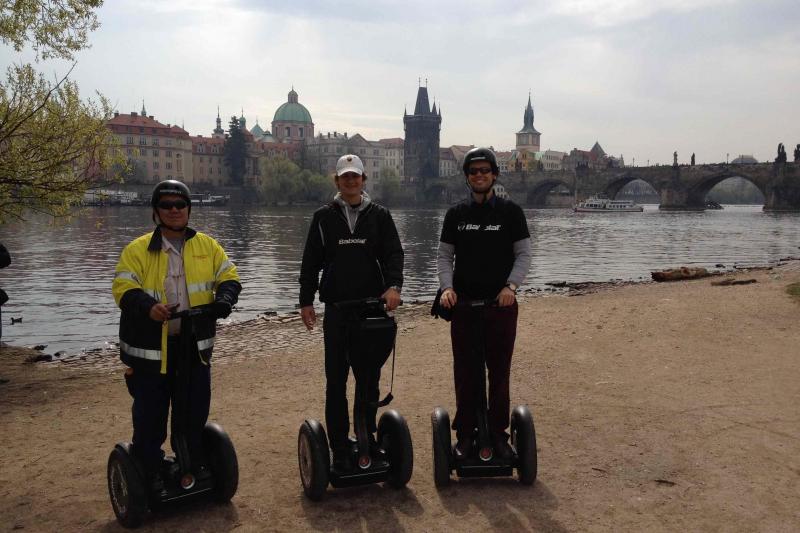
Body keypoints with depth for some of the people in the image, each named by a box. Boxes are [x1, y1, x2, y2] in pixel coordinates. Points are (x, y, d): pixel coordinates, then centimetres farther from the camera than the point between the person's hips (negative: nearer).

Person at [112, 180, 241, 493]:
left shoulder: (207, 246, 6)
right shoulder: (137, 250, -4)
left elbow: (229, 276, 4)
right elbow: (123, 288, -13)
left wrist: (224, 299, -18)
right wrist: (149, 307, -32)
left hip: (195, 345, 3)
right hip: (150, 347, -3)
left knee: (196, 410, 15)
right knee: (150, 415, 7)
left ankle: (195, 464, 35)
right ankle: (148, 473, 25)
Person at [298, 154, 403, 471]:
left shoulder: (379, 215, 6)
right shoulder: (323, 217, 7)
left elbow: (393, 254, -2)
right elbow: (311, 261, 8)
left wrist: (393, 285, -20)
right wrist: (306, 301, 2)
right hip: (336, 309, 0)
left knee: (370, 379, 8)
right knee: (336, 380, 1)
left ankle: (367, 439, 22)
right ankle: (339, 448, 10)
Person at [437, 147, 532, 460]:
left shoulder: (511, 212, 3)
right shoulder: (456, 214, 9)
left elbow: (524, 255, 1)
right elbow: (444, 256, 9)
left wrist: (510, 286, -14)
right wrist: (447, 287, -8)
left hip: (501, 304, -1)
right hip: (463, 304, 2)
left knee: (500, 372, 5)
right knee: (464, 372, 6)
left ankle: (498, 435, 17)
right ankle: (465, 434, 16)